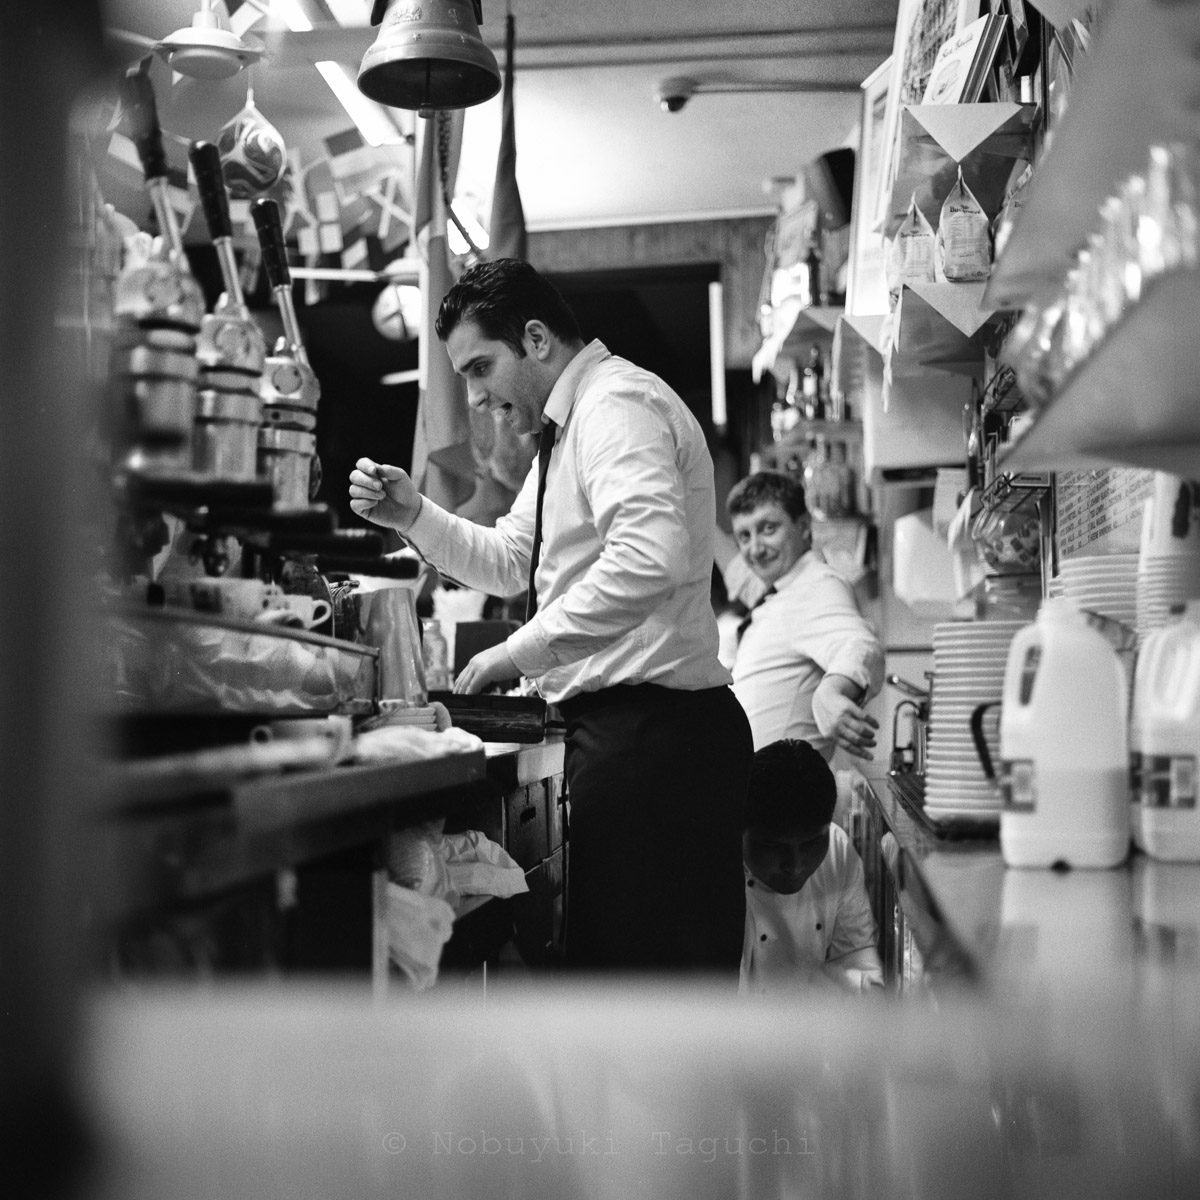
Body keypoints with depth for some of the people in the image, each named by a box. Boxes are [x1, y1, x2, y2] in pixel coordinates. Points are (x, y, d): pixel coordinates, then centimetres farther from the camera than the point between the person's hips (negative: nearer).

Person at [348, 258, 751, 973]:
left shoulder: (617, 402, -12)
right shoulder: (571, 426, 22)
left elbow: (648, 558, -28)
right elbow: (508, 563, 26)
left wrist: (520, 653, -22)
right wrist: (412, 514, 11)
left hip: (652, 726, -10)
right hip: (623, 728, 10)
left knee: (632, 960, -7)